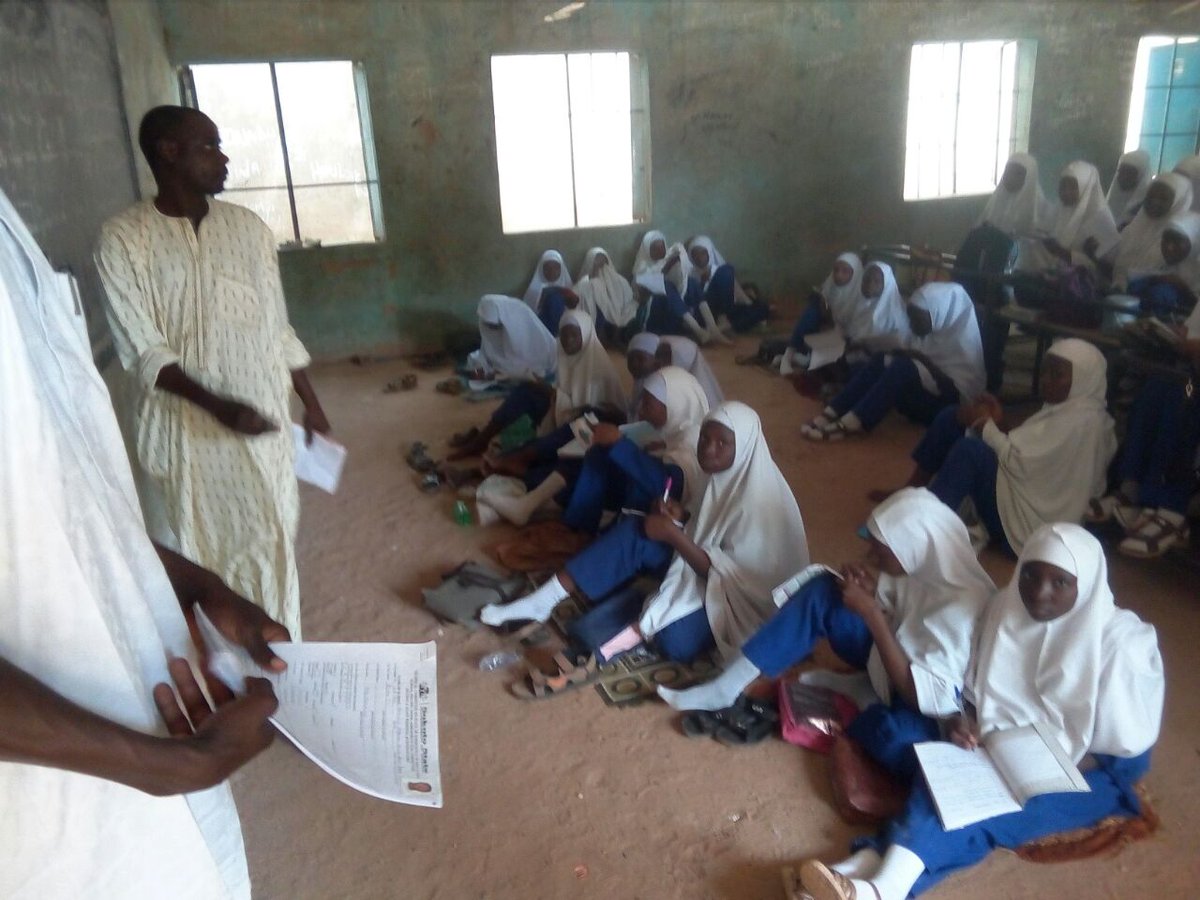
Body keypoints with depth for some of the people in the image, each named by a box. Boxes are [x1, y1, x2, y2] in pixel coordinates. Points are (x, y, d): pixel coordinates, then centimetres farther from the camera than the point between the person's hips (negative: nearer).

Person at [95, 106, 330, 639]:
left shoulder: (249, 227, 2)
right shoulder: (123, 239, -9)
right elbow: (142, 350, -13)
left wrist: (311, 404, 9)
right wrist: (217, 405, -25)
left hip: (261, 417, 2)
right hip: (185, 426, -2)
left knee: (271, 544, 10)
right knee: (195, 553, 12)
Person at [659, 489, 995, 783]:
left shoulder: (961, 607, -34)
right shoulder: (923, 562, -14)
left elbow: (927, 697, -35)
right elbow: (887, 607, 4)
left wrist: (870, 613, -34)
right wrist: (869, 590, -20)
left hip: (934, 713, -7)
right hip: (896, 657, 7)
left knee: (896, 739, -42)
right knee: (822, 591, -10)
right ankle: (726, 688, -7)